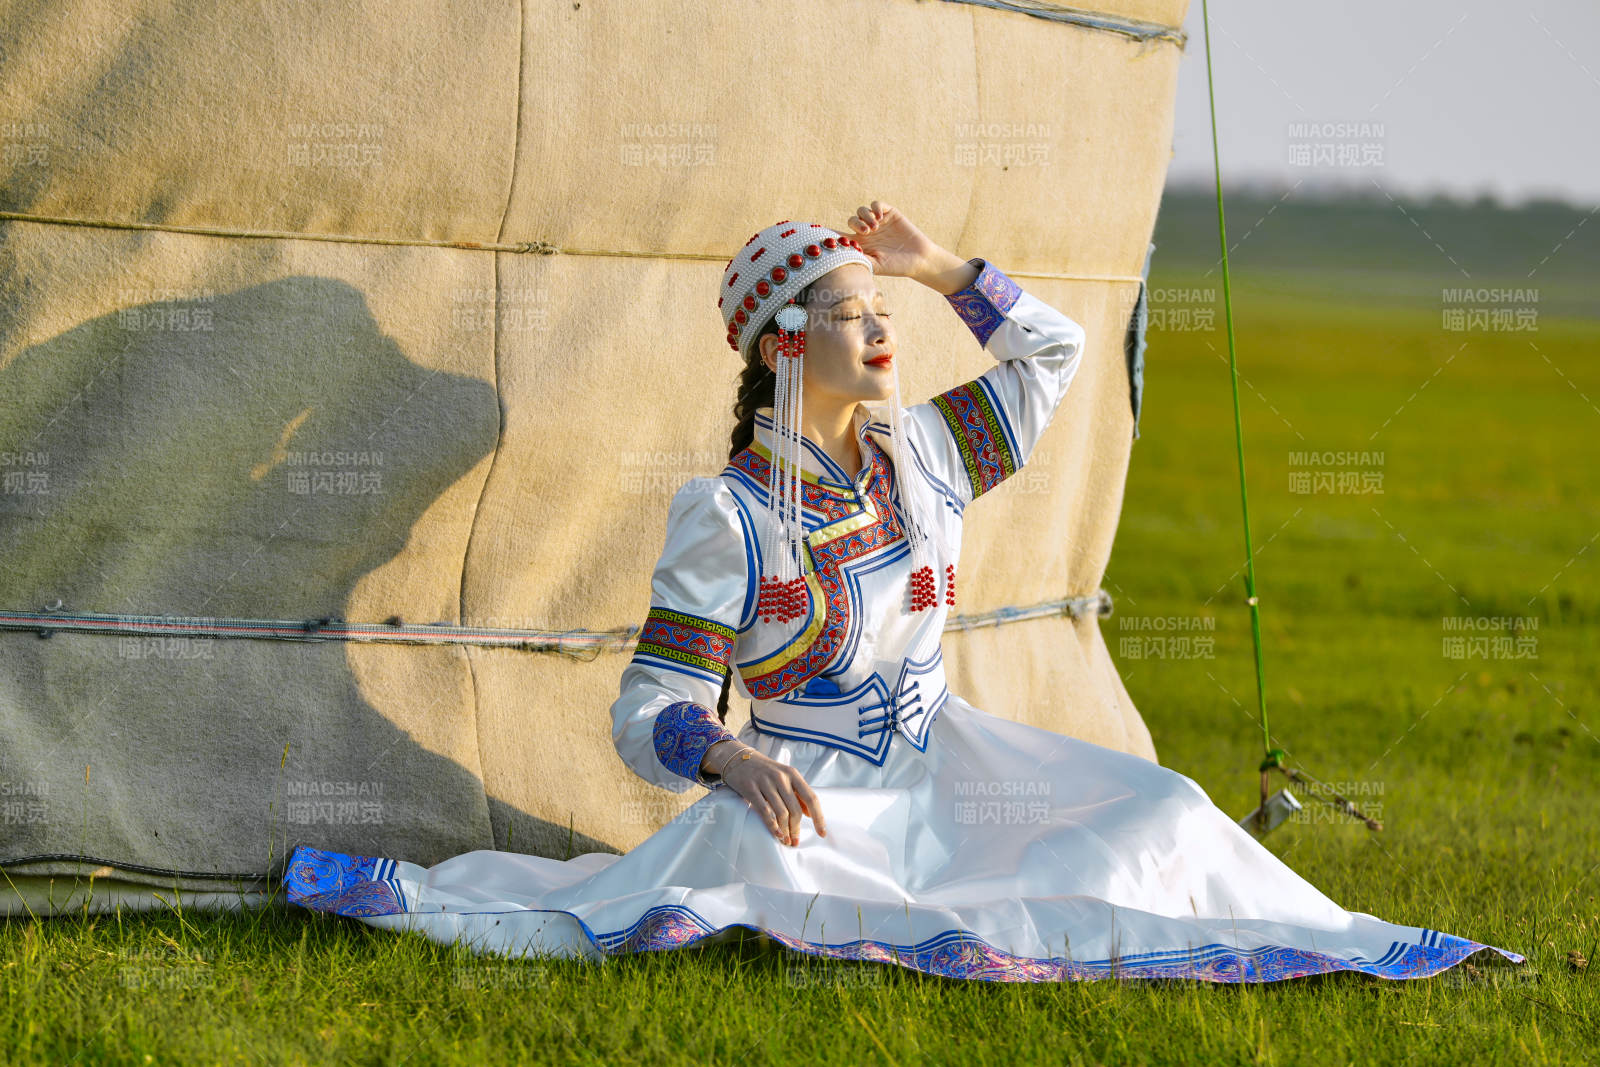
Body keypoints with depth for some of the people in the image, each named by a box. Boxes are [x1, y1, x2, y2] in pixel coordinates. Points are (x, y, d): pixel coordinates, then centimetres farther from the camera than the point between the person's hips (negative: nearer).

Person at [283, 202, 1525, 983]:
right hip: (814, 785, -6)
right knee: (742, 856, -41)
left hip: (944, 762, 6)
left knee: (1166, 811, -12)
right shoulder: (725, 517, -14)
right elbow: (651, 712, -18)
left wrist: (943, 269, 5)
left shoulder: (921, 453, 4)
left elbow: (1052, 352, 19)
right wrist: (729, 758, -41)